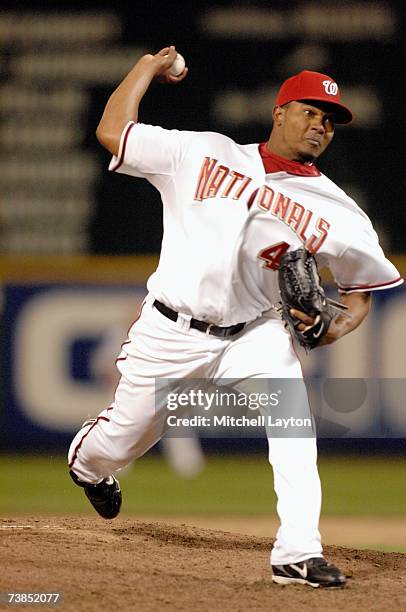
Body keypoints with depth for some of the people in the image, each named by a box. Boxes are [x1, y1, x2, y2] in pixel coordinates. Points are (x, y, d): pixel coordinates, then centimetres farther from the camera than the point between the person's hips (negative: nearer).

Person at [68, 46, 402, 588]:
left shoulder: (338, 213, -2)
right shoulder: (202, 154, -2)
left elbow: (361, 292, 7)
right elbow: (112, 131, -1)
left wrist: (336, 328, -14)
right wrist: (147, 68, 8)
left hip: (252, 335, 0)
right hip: (169, 333, 0)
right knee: (120, 442, 11)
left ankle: (298, 553, -28)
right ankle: (86, 460, 50)